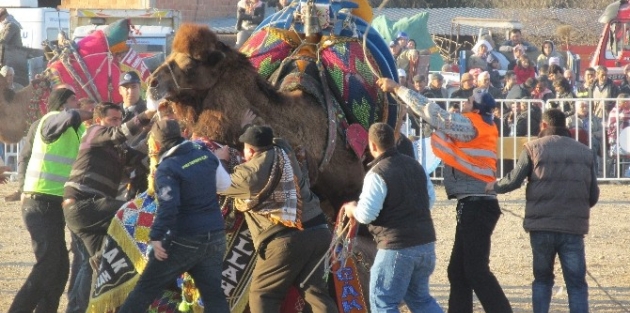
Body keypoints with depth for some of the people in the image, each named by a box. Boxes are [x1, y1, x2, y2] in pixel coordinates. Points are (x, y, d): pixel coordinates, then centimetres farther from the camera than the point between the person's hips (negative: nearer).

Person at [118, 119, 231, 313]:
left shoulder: (167, 168, -15)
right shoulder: (205, 154, 4)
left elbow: (168, 207, -25)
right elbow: (224, 184, 17)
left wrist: (156, 236, -22)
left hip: (185, 240, -6)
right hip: (214, 237, 6)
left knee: (147, 287, 5)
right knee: (213, 294, 8)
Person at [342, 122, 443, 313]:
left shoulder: (377, 174, -13)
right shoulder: (415, 166, 12)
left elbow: (366, 214, -17)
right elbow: (428, 199, 23)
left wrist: (352, 209, 4)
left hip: (397, 248, -8)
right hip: (426, 243, 8)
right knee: (419, 297, 22)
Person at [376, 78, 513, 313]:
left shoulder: (472, 126, -10)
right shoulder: (478, 128, 15)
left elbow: (433, 114, -14)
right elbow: (439, 118, 16)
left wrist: (397, 89, -6)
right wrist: (399, 90, 12)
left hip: (477, 207, -10)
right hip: (472, 206, 10)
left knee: (476, 271, -11)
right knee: (458, 270, 12)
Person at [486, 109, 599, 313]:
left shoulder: (534, 147, 0)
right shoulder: (585, 152, 8)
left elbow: (514, 180, -1)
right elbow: (593, 195, 8)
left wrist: (494, 186, 19)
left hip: (541, 227, 0)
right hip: (574, 227, 1)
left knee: (542, 279, 15)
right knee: (577, 283, 2)